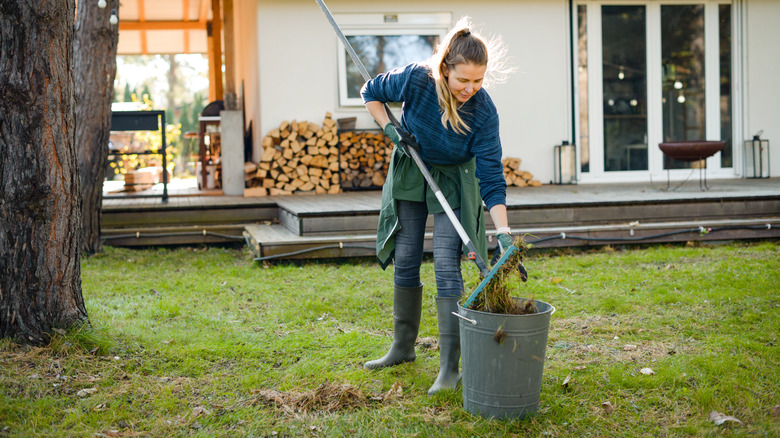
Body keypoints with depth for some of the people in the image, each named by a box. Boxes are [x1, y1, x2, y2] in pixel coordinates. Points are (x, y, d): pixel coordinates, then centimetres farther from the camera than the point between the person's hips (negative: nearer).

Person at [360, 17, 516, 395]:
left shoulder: (483, 111, -28)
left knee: (446, 267, -12)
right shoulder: (415, 80, -26)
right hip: (410, 174, 2)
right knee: (405, 262, 8)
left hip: (453, 183, -2)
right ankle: (403, 347, 25)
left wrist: (504, 233, -34)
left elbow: (491, 177, -27)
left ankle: (449, 367, -9)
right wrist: (389, 127, -20)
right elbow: (371, 92, -4)